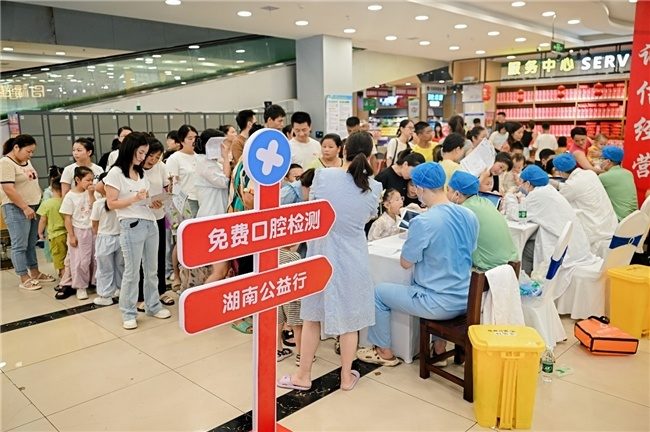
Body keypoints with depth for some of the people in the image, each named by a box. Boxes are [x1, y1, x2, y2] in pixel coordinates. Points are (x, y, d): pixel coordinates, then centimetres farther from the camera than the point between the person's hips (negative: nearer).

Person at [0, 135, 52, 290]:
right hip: (16, 209, -8)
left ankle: (35, 273, 22)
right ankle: (24, 279, 3)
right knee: (20, 245, -2)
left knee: (32, 243, 14)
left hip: (34, 207, 8)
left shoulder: (26, 162, 14)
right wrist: (25, 207, -19)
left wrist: (38, 204, 16)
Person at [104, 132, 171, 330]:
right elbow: (111, 203, -8)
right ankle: (128, 313, 11)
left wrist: (153, 203, 1)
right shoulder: (116, 173, -6)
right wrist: (135, 199, -19)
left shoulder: (141, 172, 15)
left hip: (151, 224, 7)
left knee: (152, 269, 13)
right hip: (131, 226, -7)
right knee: (132, 272, 0)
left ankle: (153, 306, 25)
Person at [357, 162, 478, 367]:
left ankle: (385, 352, 26)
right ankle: (439, 346, 38)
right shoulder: (469, 216, -1)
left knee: (378, 292, 12)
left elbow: (405, 263, -11)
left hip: (440, 304, -7)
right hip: (465, 299, 7)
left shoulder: (422, 222, -23)